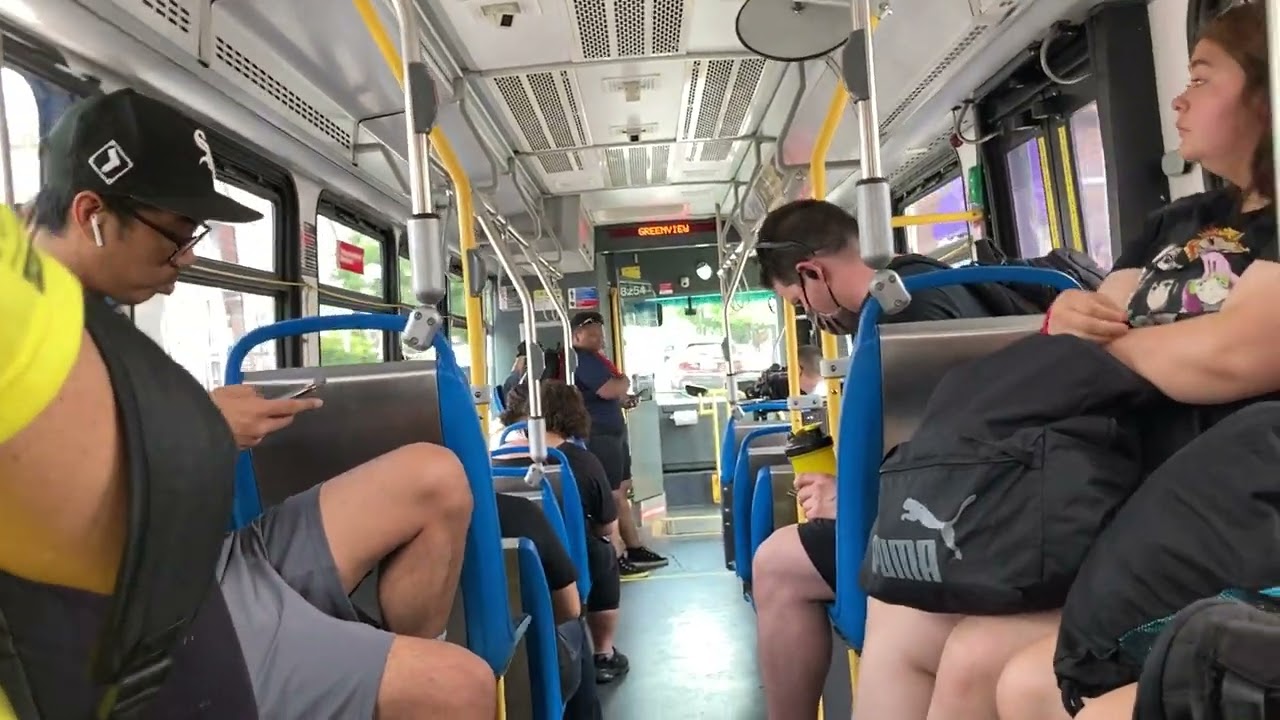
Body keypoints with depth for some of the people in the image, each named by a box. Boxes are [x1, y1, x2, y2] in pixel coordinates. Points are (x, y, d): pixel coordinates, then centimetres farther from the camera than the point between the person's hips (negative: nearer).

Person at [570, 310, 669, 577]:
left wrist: (623, 397, 9)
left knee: (622, 492, 14)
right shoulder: (581, 359, -17)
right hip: (599, 435, -11)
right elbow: (609, 389, -29)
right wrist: (625, 381, -8)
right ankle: (616, 558, 0)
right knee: (611, 497, -7)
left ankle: (634, 549, 22)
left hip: (611, 432, 11)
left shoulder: (592, 357, 19)